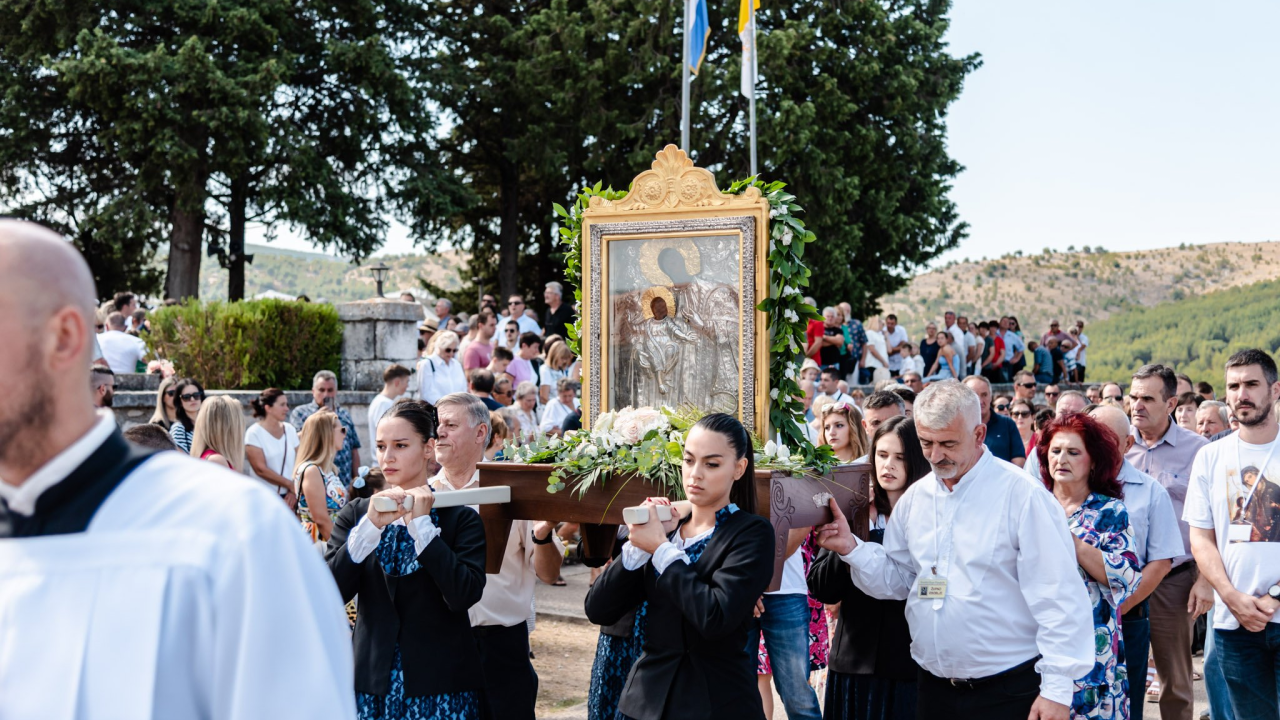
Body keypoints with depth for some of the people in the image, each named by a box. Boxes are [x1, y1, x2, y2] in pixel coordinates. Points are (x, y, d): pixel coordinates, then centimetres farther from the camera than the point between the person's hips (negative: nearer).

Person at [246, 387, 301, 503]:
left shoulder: (290, 430, 8)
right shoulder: (254, 433, -6)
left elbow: (298, 463, 5)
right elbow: (261, 469, -11)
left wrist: (294, 491, -9)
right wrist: (290, 485, -10)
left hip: (288, 497, 4)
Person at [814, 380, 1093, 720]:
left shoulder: (1021, 495, -13)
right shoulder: (914, 498, 5)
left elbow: (1057, 600, -13)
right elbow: (896, 579, 12)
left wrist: (1057, 690, -14)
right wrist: (851, 548, -5)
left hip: (1007, 692, -5)